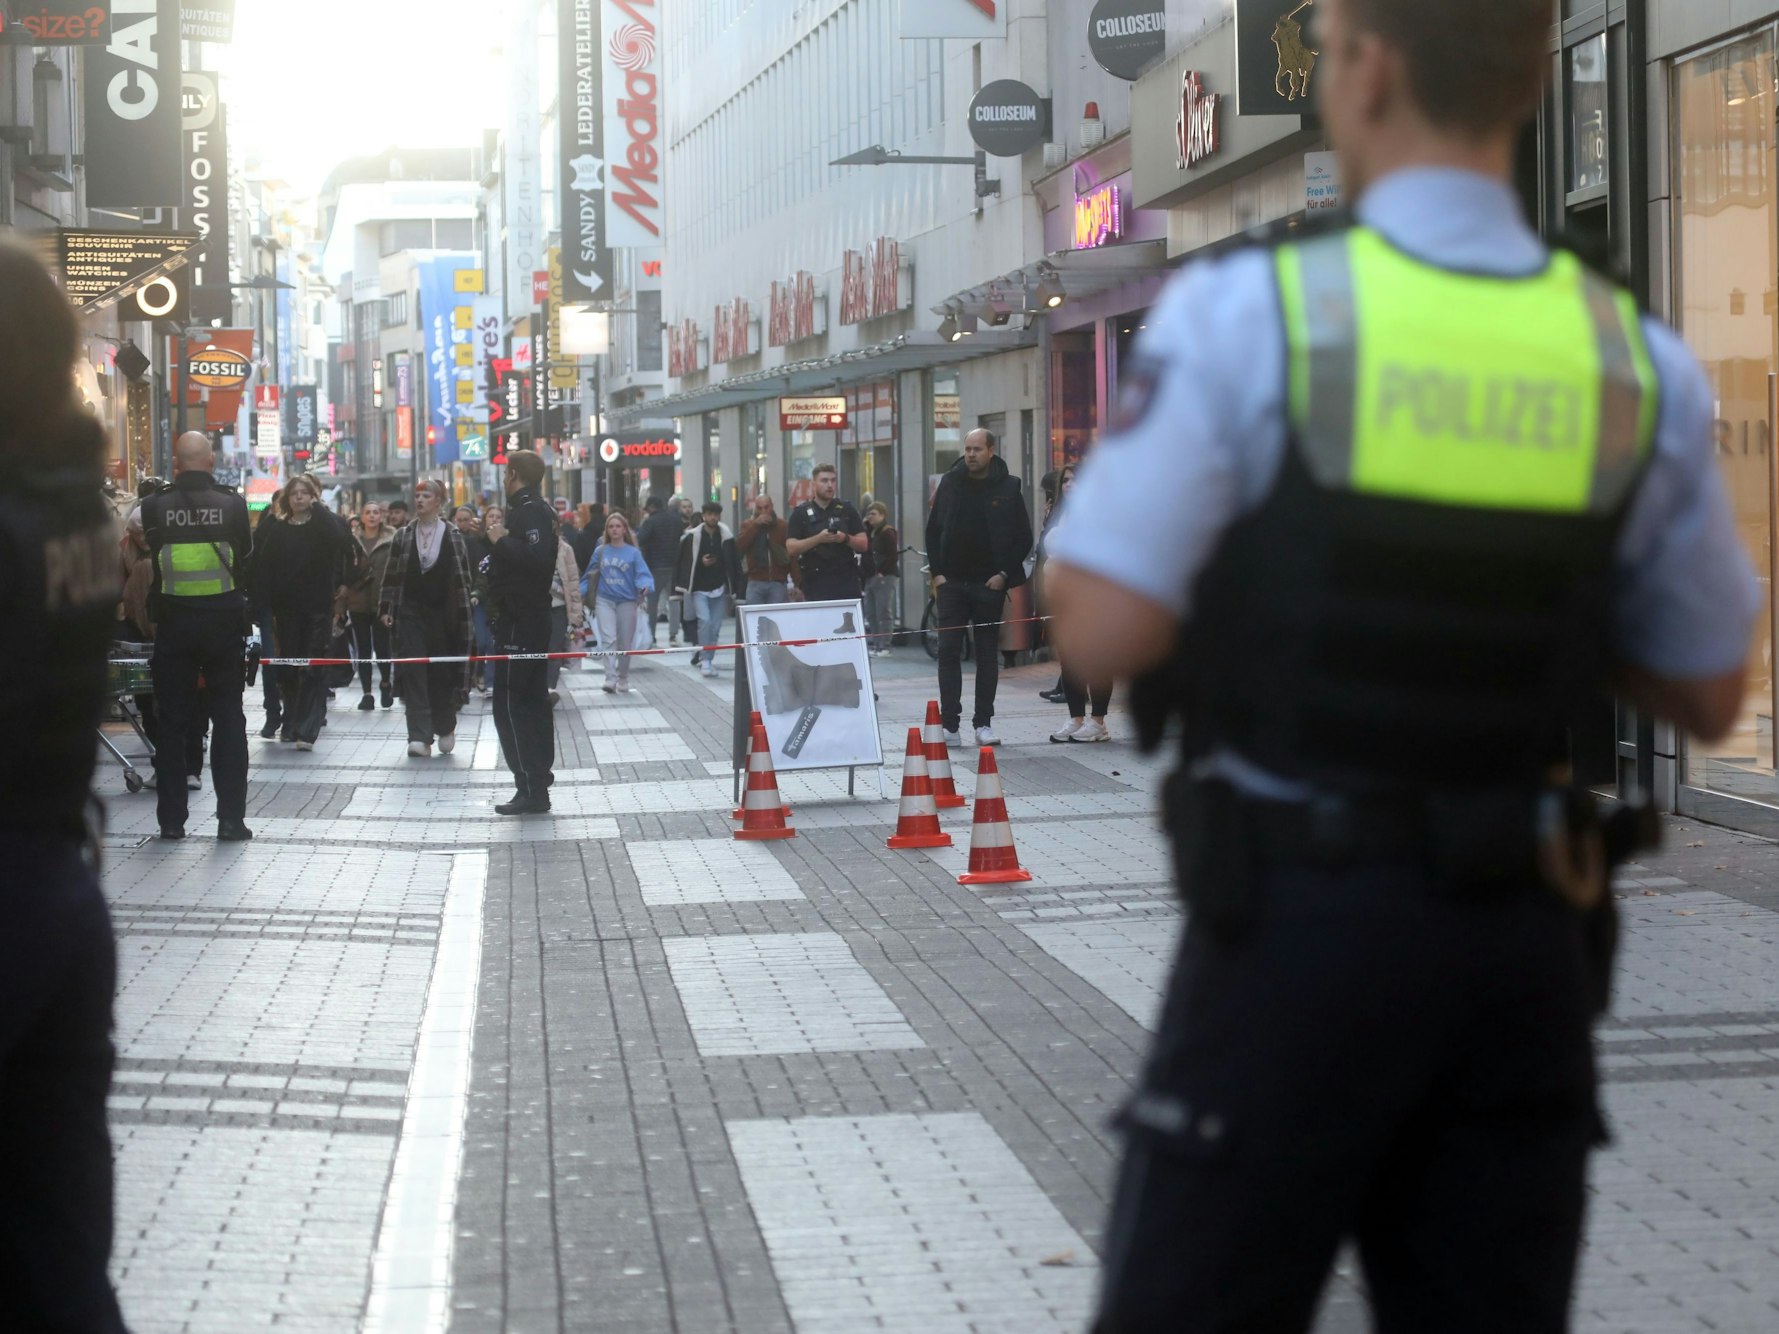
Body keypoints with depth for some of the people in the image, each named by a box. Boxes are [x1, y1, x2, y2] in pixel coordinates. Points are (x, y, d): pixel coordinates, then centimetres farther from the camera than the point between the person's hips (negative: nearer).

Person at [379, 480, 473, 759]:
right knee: (414, 673, -8)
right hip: (411, 613, 1)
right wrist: (385, 609, -1)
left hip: (443, 614, -1)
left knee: (443, 673, 6)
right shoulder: (403, 537, 5)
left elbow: (462, 579, 1)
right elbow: (390, 576, 7)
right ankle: (420, 737, -11)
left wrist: (463, 617, -3)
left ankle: (445, 729, 26)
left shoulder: (453, 537, 1)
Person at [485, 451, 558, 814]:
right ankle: (537, 787, 20)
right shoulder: (537, 509, 16)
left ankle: (531, 788, -11)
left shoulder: (530, 511, -16)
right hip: (531, 617, 11)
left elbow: (537, 558, -31)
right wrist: (502, 534, 14)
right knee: (532, 702, 14)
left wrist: (502, 540, -21)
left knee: (511, 705, -9)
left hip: (518, 621, -11)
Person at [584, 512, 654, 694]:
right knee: (609, 640, -14)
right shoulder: (600, 552, 4)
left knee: (625, 644, 8)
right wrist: (579, 592, -7)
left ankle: (623, 681, 24)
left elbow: (643, 574, -9)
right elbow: (591, 576, 6)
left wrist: (645, 586, -30)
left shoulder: (633, 552, -2)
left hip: (626, 601, 0)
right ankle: (610, 680, -17)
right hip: (605, 600, 0)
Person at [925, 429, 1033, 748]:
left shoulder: (1008, 488, -1)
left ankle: (983, 722, 10)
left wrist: (1004, 573, -7)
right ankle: (949, 724, -2)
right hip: (951, 582, 1)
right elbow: (933, 530, 8)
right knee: (948, 651, -4)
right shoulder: (950, 483, 4)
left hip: (990, 584, -1)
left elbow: (1023, 538, 2)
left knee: (987, 653, 5)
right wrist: (937, 573, -1)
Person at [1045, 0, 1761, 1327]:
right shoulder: (1639, 362, 0)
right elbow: (1708, 695, 8)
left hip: (1301, 918, -3)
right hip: (1524, 932, 4)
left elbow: (1105, 632, -15)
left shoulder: (1249, 309, -11)